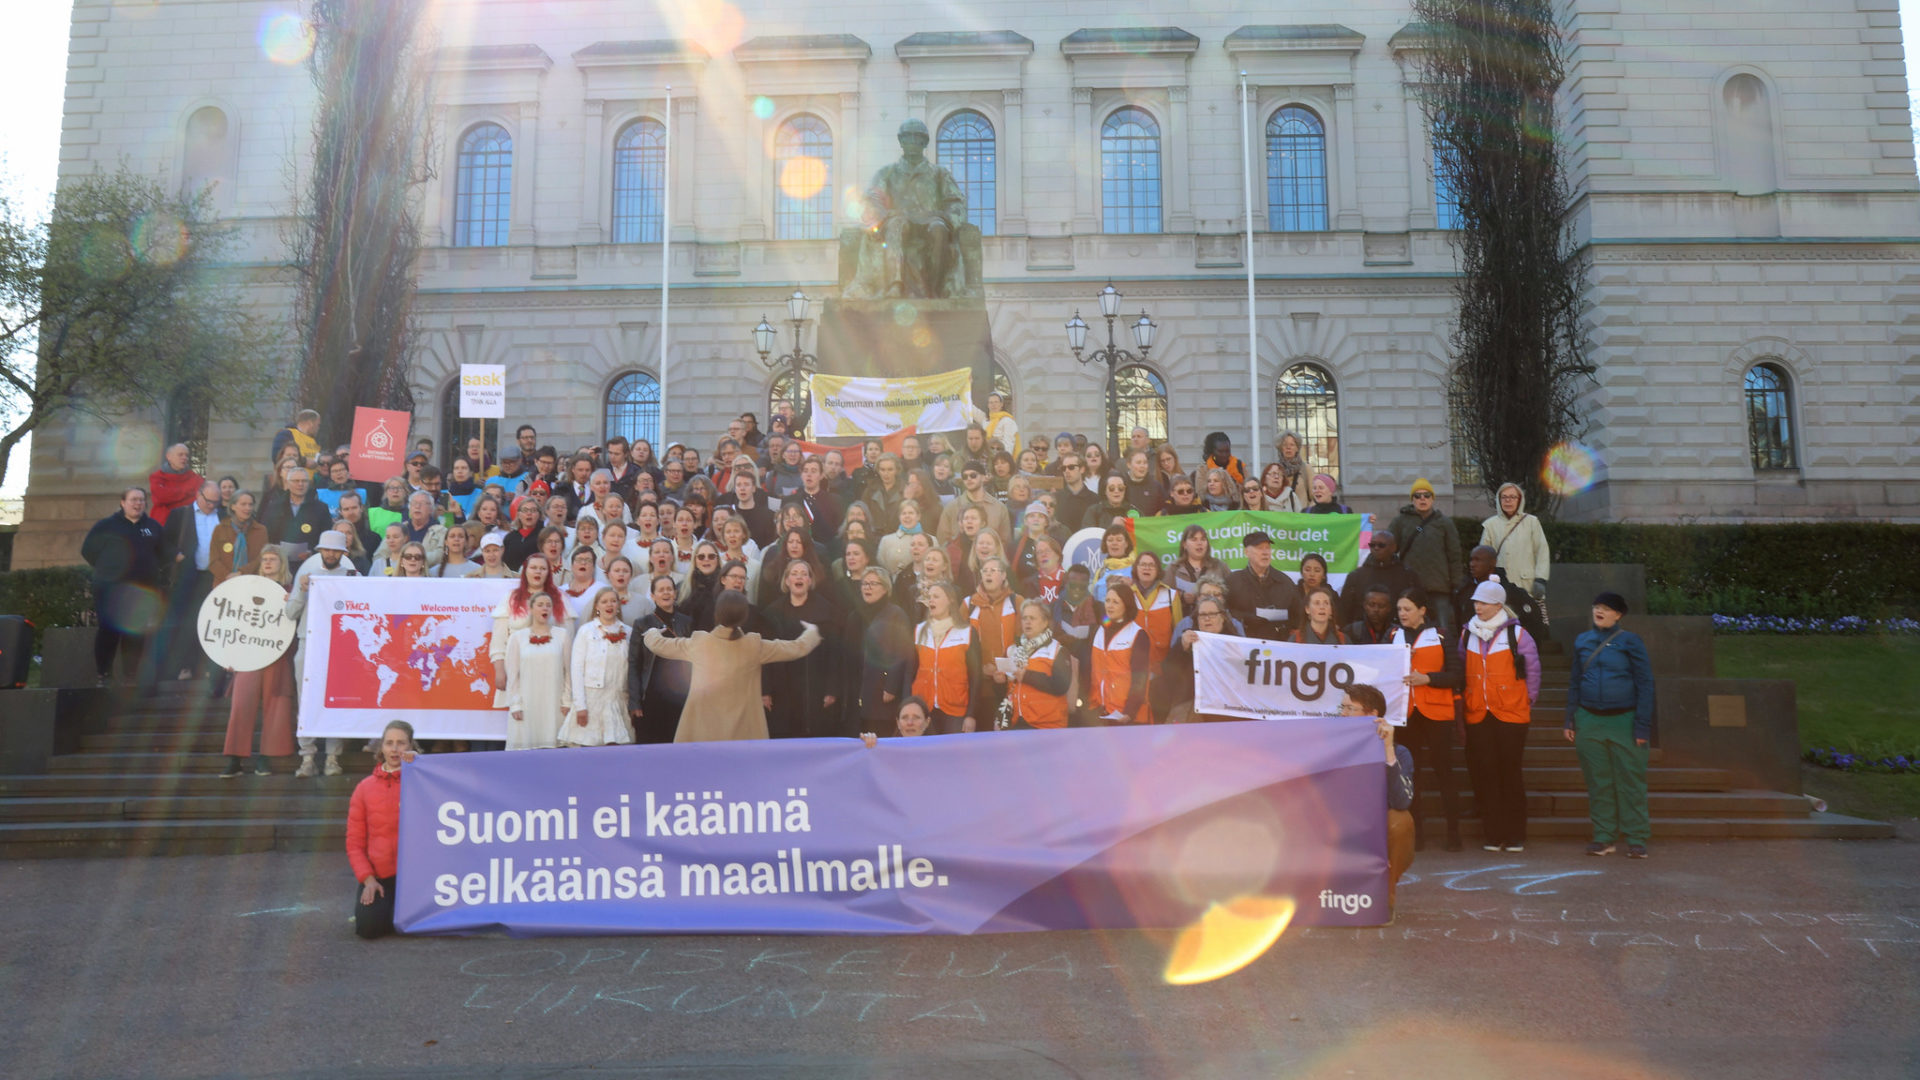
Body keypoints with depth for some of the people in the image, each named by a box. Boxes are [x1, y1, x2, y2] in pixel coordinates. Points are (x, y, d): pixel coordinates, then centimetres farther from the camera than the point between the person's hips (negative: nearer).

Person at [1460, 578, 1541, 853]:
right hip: (1477, 716, 4)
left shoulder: (1517, 635, -3)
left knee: (1510, 774, 0)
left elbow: (1533, 671, 3)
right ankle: (1493, 835, 10)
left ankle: (1516, 836, 9)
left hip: (1511, 716, -4)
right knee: (1484, 775, 2)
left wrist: (1527, 702, 3)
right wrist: (1464, 700, 11)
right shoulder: (1467, 635, 9)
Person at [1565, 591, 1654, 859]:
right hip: (1589, 721, 4)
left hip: (1623, 720, -4)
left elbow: (1645, 684, -3)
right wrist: (1571, 721, 10)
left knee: (1630, 781, 0)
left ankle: (1636, 840, 8)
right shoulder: (1582, 641, 9)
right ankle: (1603, 837, 16)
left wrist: (1642, 726, -9)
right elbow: (1574, 683, 15)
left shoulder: (1630, 641, -2)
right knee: (1598, 782, 8)